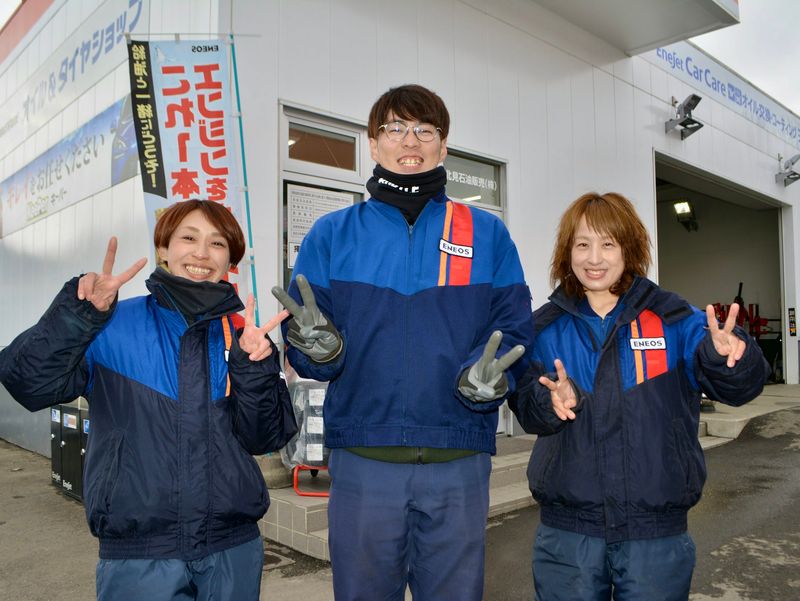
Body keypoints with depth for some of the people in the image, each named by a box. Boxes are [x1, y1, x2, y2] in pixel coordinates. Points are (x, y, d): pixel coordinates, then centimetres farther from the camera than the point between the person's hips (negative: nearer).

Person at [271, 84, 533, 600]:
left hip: (459, 461, 1)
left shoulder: (488, 234, 6)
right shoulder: (332, 234, 5)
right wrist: (318, 347, -19)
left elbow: (514, 329, 2)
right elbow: (303, 345, 3)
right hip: (362, 459, 0)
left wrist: (488, 377, -18)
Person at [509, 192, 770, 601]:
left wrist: (727, 356, -34)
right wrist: (553, 400, -30)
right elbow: (525, 405, -8)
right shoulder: (545, 327, 1)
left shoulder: (672, 318, -2)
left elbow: (738, 386, -12)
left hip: (656, 530, 0)